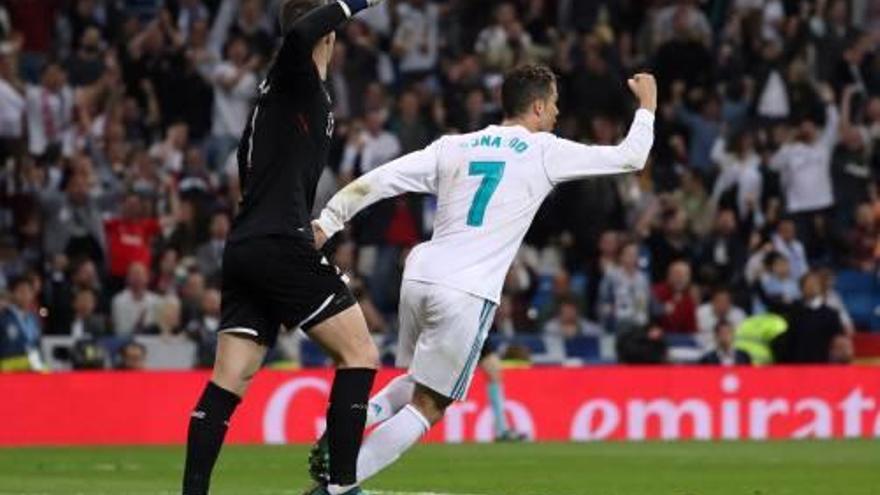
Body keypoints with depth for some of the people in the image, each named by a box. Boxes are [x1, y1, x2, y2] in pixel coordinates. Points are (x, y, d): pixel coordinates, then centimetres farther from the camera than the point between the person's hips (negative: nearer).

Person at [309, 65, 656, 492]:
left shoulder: (453, 147, 13)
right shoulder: (544, 152, 2)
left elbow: (379, 180, 5)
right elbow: (629, 157, 9)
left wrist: (326, 222, 7)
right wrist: (647, 105, 26)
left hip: (418, 277, 6)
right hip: (466, 294, -6)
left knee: (418, 382, 27)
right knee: (428, 406, 3)